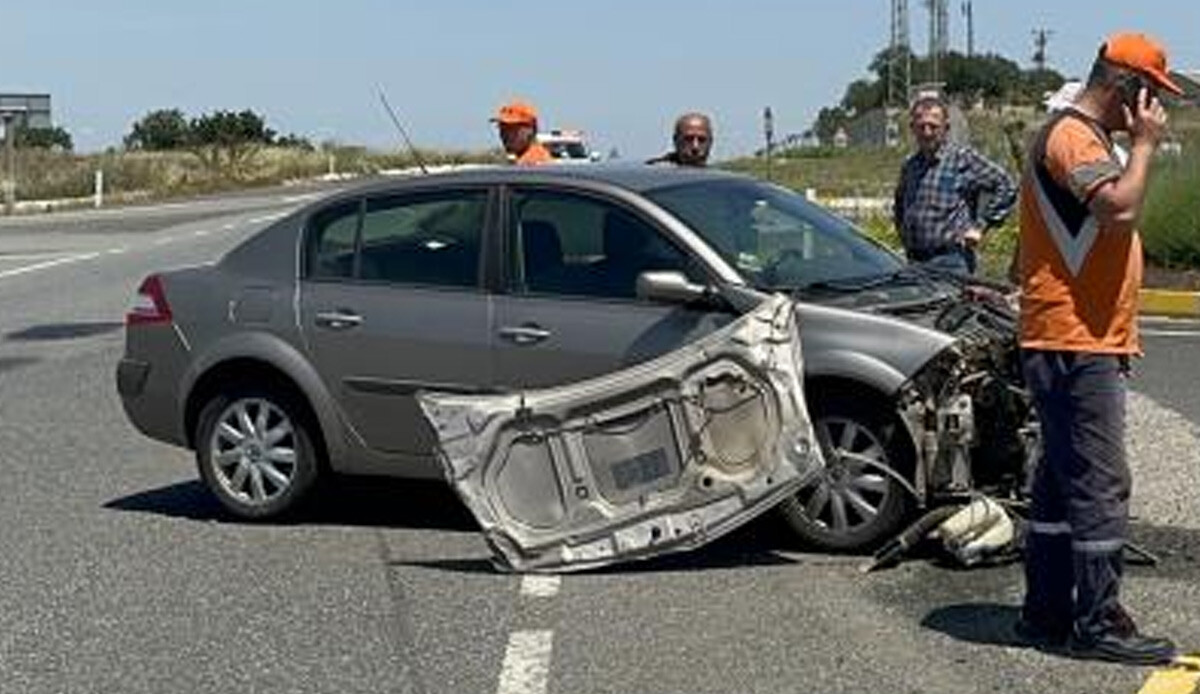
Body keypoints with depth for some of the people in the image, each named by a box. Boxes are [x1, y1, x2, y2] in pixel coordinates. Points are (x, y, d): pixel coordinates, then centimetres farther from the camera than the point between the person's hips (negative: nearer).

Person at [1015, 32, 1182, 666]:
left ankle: (1047, 614, 19)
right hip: (1076, 348, -11)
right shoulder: (1072, 137, -13)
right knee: (1100, 487, -8)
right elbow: (1121, 207, -27)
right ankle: (1098, 625, -3)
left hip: (1083, 344, 11)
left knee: (1062, 482, 13)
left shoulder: (1084, 138, 21)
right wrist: (1144, 146, -13)